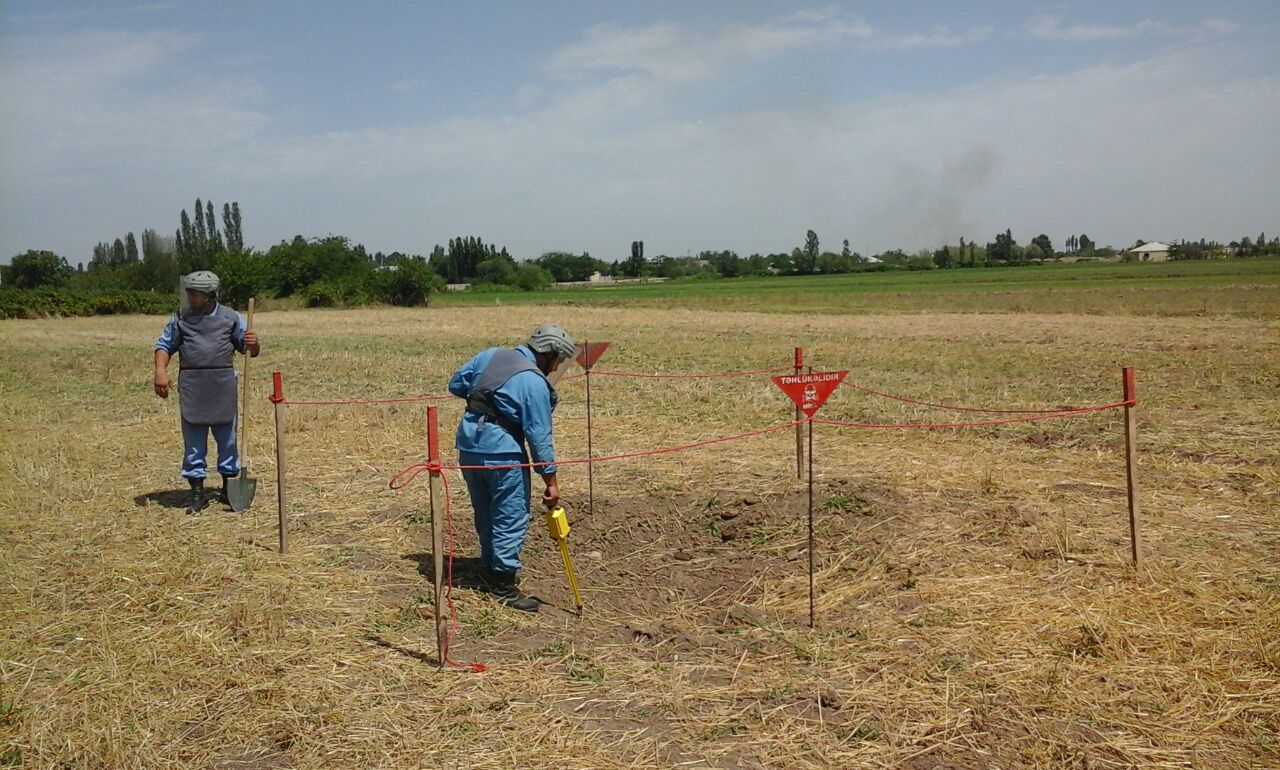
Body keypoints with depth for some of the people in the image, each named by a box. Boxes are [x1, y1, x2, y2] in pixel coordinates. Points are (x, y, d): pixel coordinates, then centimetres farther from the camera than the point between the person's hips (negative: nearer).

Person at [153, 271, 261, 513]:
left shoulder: (230, 317, 5)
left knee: (227, 437, 7)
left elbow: (251, 350, 8)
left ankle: (229, 488, 21)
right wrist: (160, 371, -8)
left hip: (223, 384, 0)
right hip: (191, 385, 0)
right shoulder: (181, 318, 7)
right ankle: (197, 492, 10)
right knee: (193, 440, 3)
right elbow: (164, 345, 9)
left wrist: (253, 344, -16)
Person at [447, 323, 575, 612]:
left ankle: (491, 568, 35)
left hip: (468, 448, 8)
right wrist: (551, 480, -7)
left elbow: (455, 384, 16)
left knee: (485, 515, 20)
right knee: (512, 519, 3)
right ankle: (504, 585, 8)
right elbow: (539, 436, -12)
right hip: (502, 454, -8)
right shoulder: (534, 383, -13)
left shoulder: (490, 355, 6)